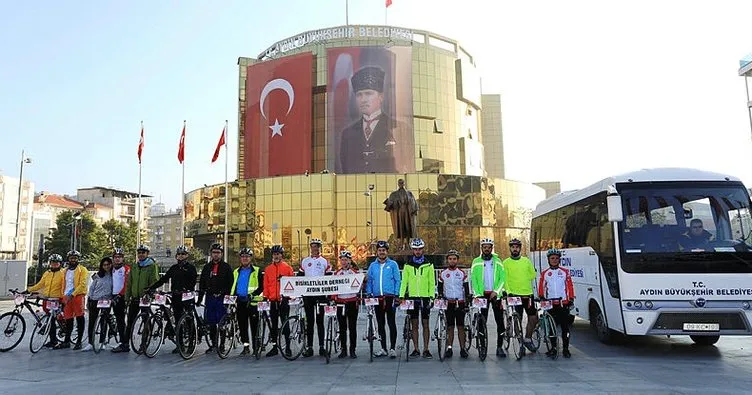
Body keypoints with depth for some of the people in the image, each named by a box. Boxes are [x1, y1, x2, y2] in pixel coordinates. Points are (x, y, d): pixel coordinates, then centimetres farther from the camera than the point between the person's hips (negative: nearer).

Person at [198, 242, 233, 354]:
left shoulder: (226, 267, 1)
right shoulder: (207, 267, 13)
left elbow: (230, 283, -3)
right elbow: (202, 284, 14)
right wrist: (200, 298, 10)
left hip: (222, 298, -4)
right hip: (210, 298, 4)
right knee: (211, 322, 6)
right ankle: (213, 344, 16)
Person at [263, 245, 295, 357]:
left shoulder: (287, 267, 1)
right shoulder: (268, 269, 10)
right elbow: (266, 284, 12)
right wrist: (265, 296, 4)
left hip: (284, 300, -3)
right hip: (272, 300, 4)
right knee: (274, 324, 9)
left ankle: (288, 346, 5)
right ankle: (274, 347, 17)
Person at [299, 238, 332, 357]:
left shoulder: (325, 261, 4)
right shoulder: (305, 261, 10)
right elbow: (299, 276, 12)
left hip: (320, 294, -2)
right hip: (307, 294, 2)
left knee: (320, 321, 2)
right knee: (309, 321, 5)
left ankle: (321, 346, 7)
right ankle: (309, 347, 9)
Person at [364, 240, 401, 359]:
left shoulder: (393, 264, 3)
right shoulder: (372, 265, 12)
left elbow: (398, 281, 0)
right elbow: (369, 281, 14)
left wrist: (395, 295, -8)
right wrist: (368, 294, 2)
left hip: (389, 297, -4)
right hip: (377, 298, 4)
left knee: (391, 323, -3)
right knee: (380, 324, 9)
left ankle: (392, 348, 3)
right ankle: (383, 349, 18)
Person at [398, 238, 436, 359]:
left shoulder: (428, 265, 5)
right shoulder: (408, 265, 7)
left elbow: (432, 282, 4)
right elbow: (404, 282, 6)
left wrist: (432, 296, -7)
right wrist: (401, 296, -3)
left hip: (425, 297, -1)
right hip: (412, 297, 1)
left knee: (425, 324, 2)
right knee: (414, 325, 6)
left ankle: (426, 350, 8)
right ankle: (416, 349, 13)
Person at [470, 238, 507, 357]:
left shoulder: (497, 261, 7)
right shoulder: (476, 262, 5)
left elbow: (502, 277, 2)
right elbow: (473, 279, 1)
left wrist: (496, 291, -10)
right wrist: (477, 294, -9)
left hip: (495, 294, 1)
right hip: (482, 294, -1)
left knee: (500, 321, -1)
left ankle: (499, 347, 7)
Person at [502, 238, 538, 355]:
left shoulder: (526, 261, 10)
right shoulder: (506, 262, 1)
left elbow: (533, 277, 15)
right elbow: (504, 279, -5)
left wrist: (536, 290, 8)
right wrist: (508, 291, -15)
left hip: (528, 294, 3)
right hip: (514, 295, -3)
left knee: (533, 318, 2)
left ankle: (527, 339, 22)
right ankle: (520, 344, 13)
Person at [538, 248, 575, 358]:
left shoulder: (565, 272, 8)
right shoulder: (544, 273, 10)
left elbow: (570, 286, 6)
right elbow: (541, 287, 10)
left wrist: (571, 299, 0)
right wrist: (541, 298, -1)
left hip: (563, 303, -1)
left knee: (565, 327, 0)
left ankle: (565, 349, 7)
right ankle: (553, 348, 12)